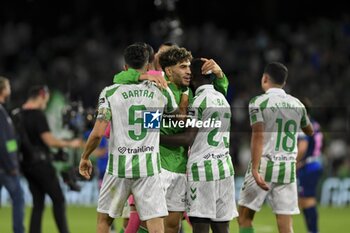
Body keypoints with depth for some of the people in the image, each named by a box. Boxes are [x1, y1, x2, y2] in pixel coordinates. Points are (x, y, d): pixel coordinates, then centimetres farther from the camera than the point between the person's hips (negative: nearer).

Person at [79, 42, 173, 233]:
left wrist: (84, 157, 5)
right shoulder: (160, 92, 2)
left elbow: (98, 132, -10)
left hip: (119, 167, 0)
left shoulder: (111, 93, -4)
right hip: (149, 168, 1)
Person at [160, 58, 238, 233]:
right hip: (224, 166, 8)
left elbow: (188, 138, -13)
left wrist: (157, 138, -10)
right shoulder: (222, 99, 17)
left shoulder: (200, 100, -8)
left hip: (202, 166, -8)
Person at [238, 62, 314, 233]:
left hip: (264, 167, -4)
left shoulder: (259, 103, -5)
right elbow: (310, 132, 27)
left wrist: (255, 170, -22)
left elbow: (258, 137, -16)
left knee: (244, 218, 9)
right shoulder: (297, 104, 10)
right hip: (288, 169, 4)